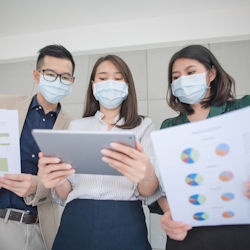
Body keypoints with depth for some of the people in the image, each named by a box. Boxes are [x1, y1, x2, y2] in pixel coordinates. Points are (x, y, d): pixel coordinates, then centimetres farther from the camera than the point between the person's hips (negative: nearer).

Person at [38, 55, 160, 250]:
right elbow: (66, 193, 7)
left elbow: (148, 192, -4)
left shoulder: (144, 126, 5)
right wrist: (57, 181, -17)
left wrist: (147, 175, -28)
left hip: (125, 222, -1)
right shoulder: (76, 126, 10)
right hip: (78, 220, 2)